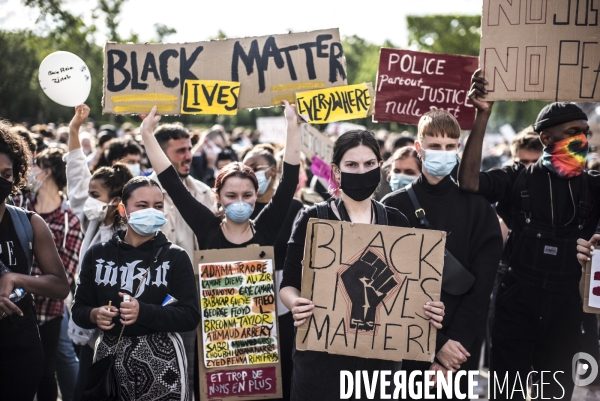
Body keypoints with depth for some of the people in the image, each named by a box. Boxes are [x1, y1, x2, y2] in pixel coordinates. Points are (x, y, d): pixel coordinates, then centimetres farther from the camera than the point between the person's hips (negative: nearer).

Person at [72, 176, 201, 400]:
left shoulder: (175, 257, 0)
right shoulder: (97, 254, 6)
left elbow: (191, 316, -8)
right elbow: (78, 310, 9)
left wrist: (143, 312, -21)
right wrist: (94, 315, -14)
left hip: (160, 360, -2)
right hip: (110, 357, 2)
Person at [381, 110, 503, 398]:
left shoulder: (478, 209, 3)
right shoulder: (394, 208, 0)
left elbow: (481, 287, -3)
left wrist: (457, 343, -14)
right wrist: (435, 344, -13)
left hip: (460, 348, 1)